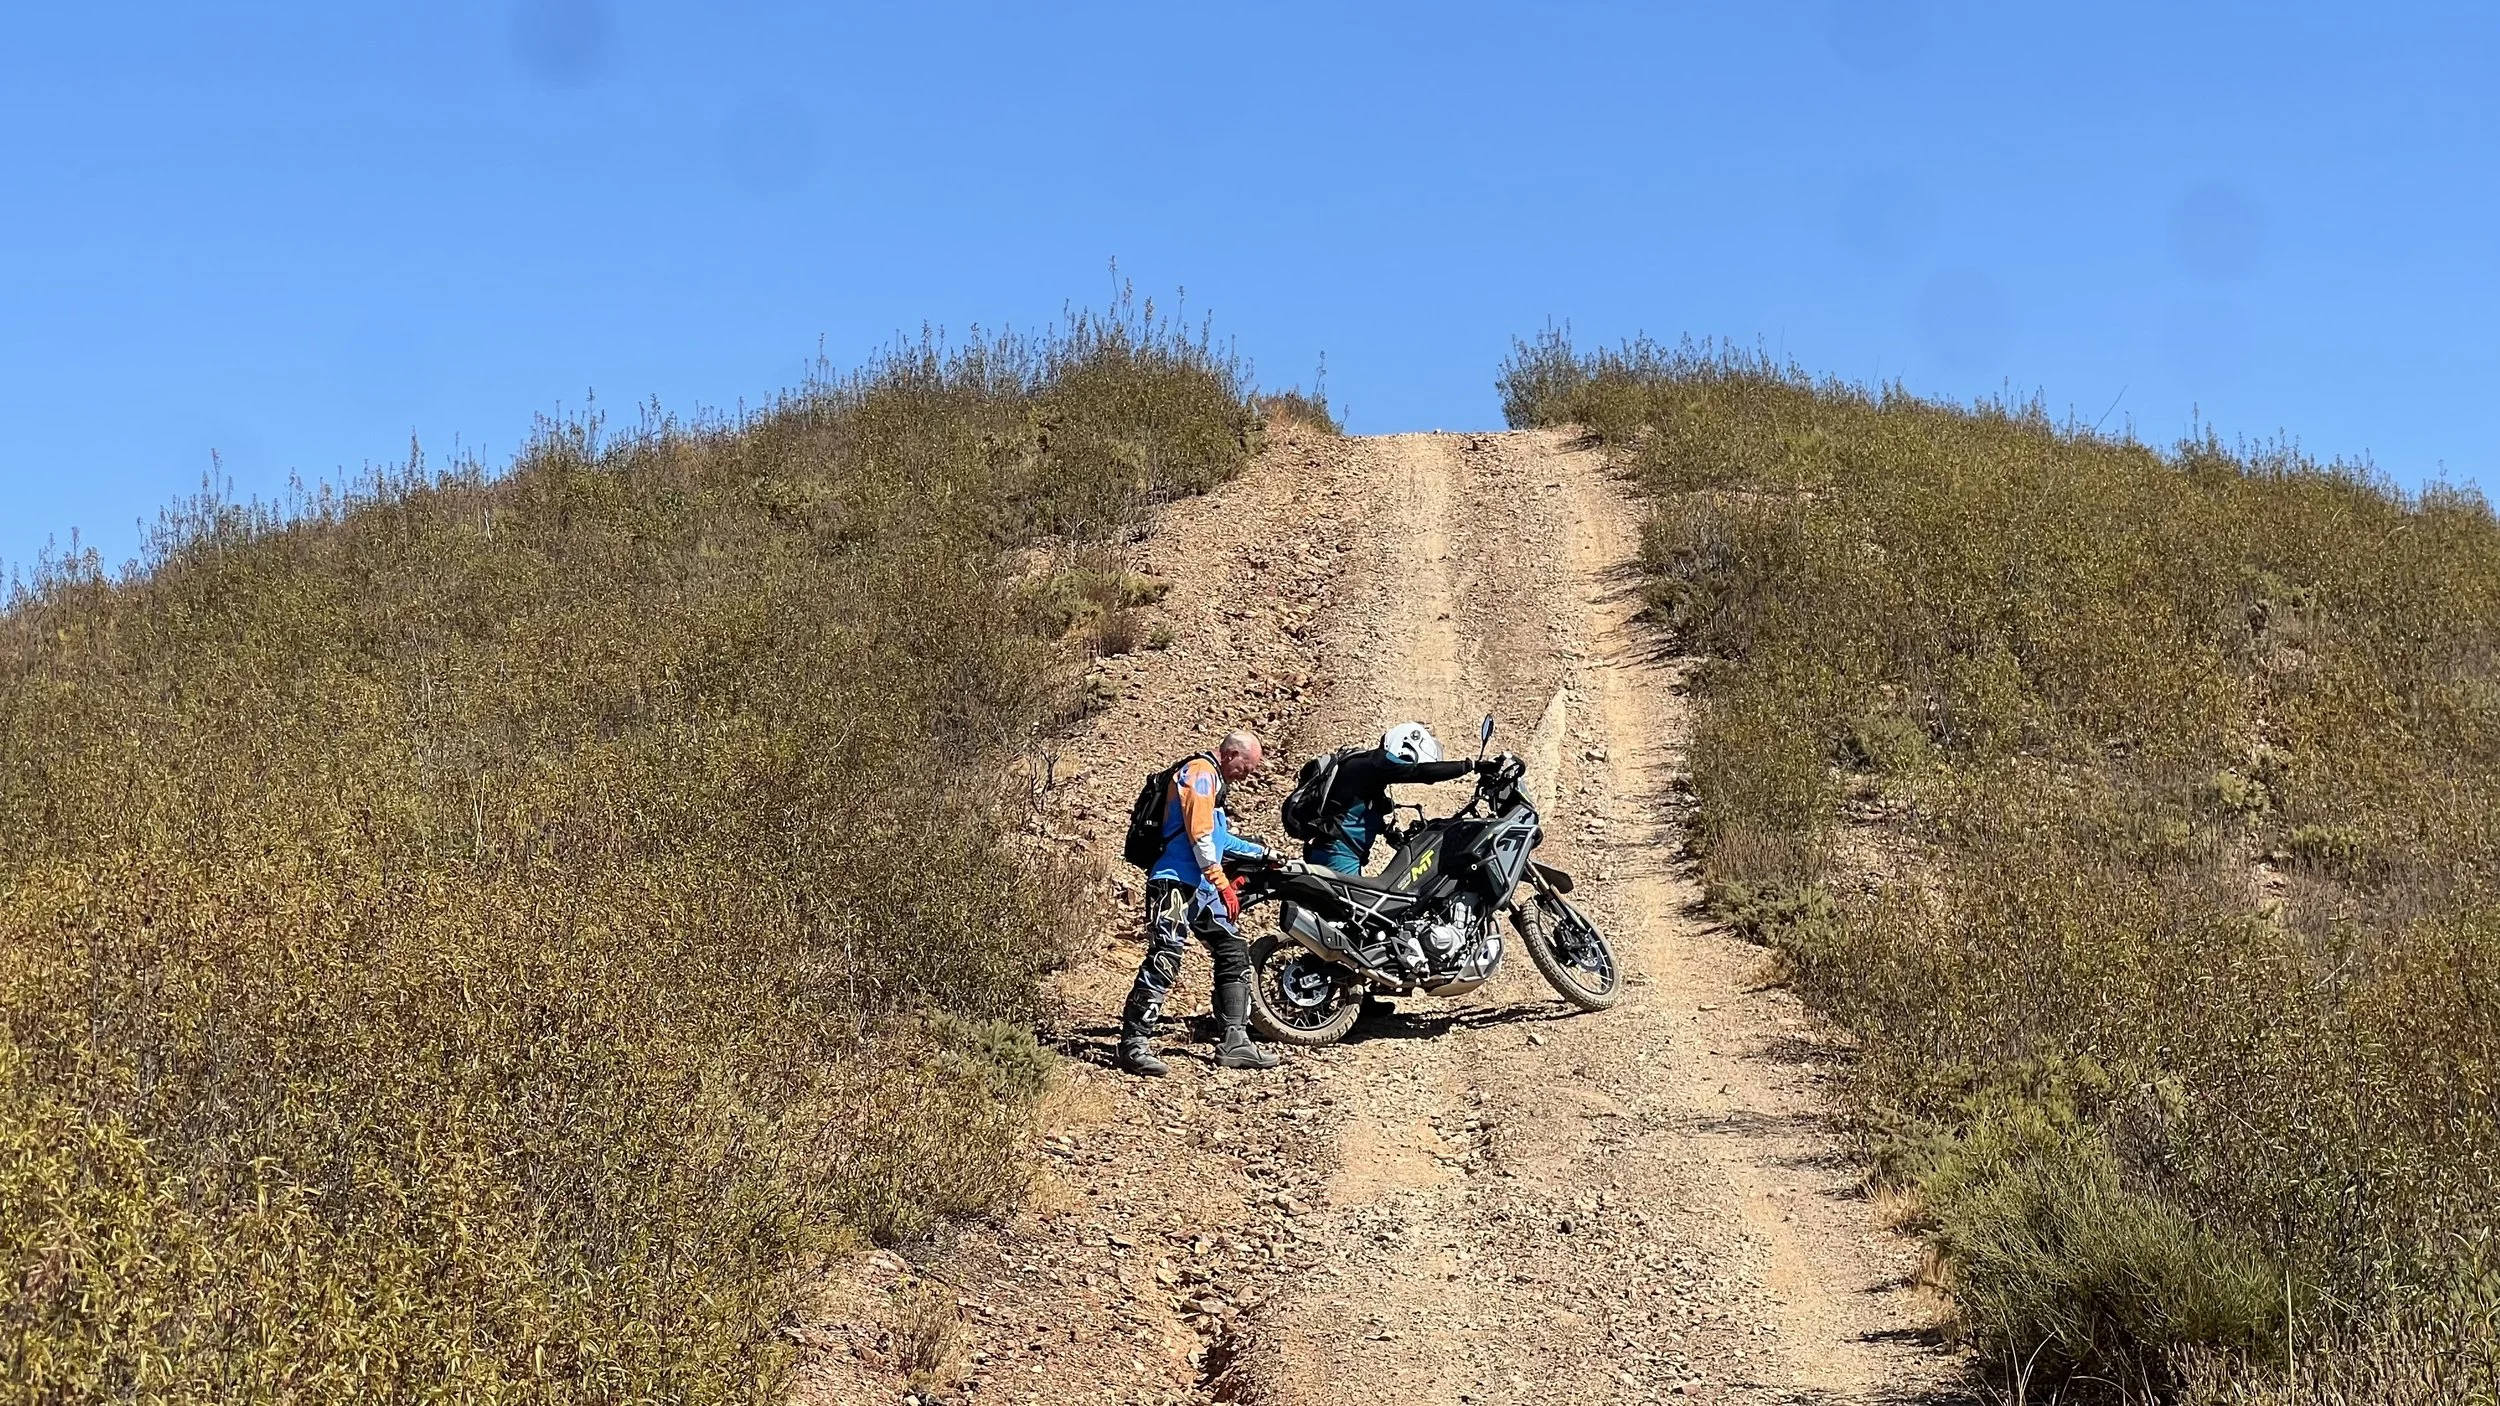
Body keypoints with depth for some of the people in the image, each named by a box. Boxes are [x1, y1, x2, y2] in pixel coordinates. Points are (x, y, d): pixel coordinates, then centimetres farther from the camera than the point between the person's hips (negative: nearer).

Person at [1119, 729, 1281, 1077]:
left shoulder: (1215, 782, 24)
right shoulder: (1201, 773, -9)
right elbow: (1200, 836, -18)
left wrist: (1260, 853, 39)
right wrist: (1224, 885, -17)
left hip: (1202, 888, 11)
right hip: (1176, 883, -11)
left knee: (1235, 954, 10)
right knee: (1164, 960, -17)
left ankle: (1234, 1042, 11)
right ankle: (1134, 1044, -16)